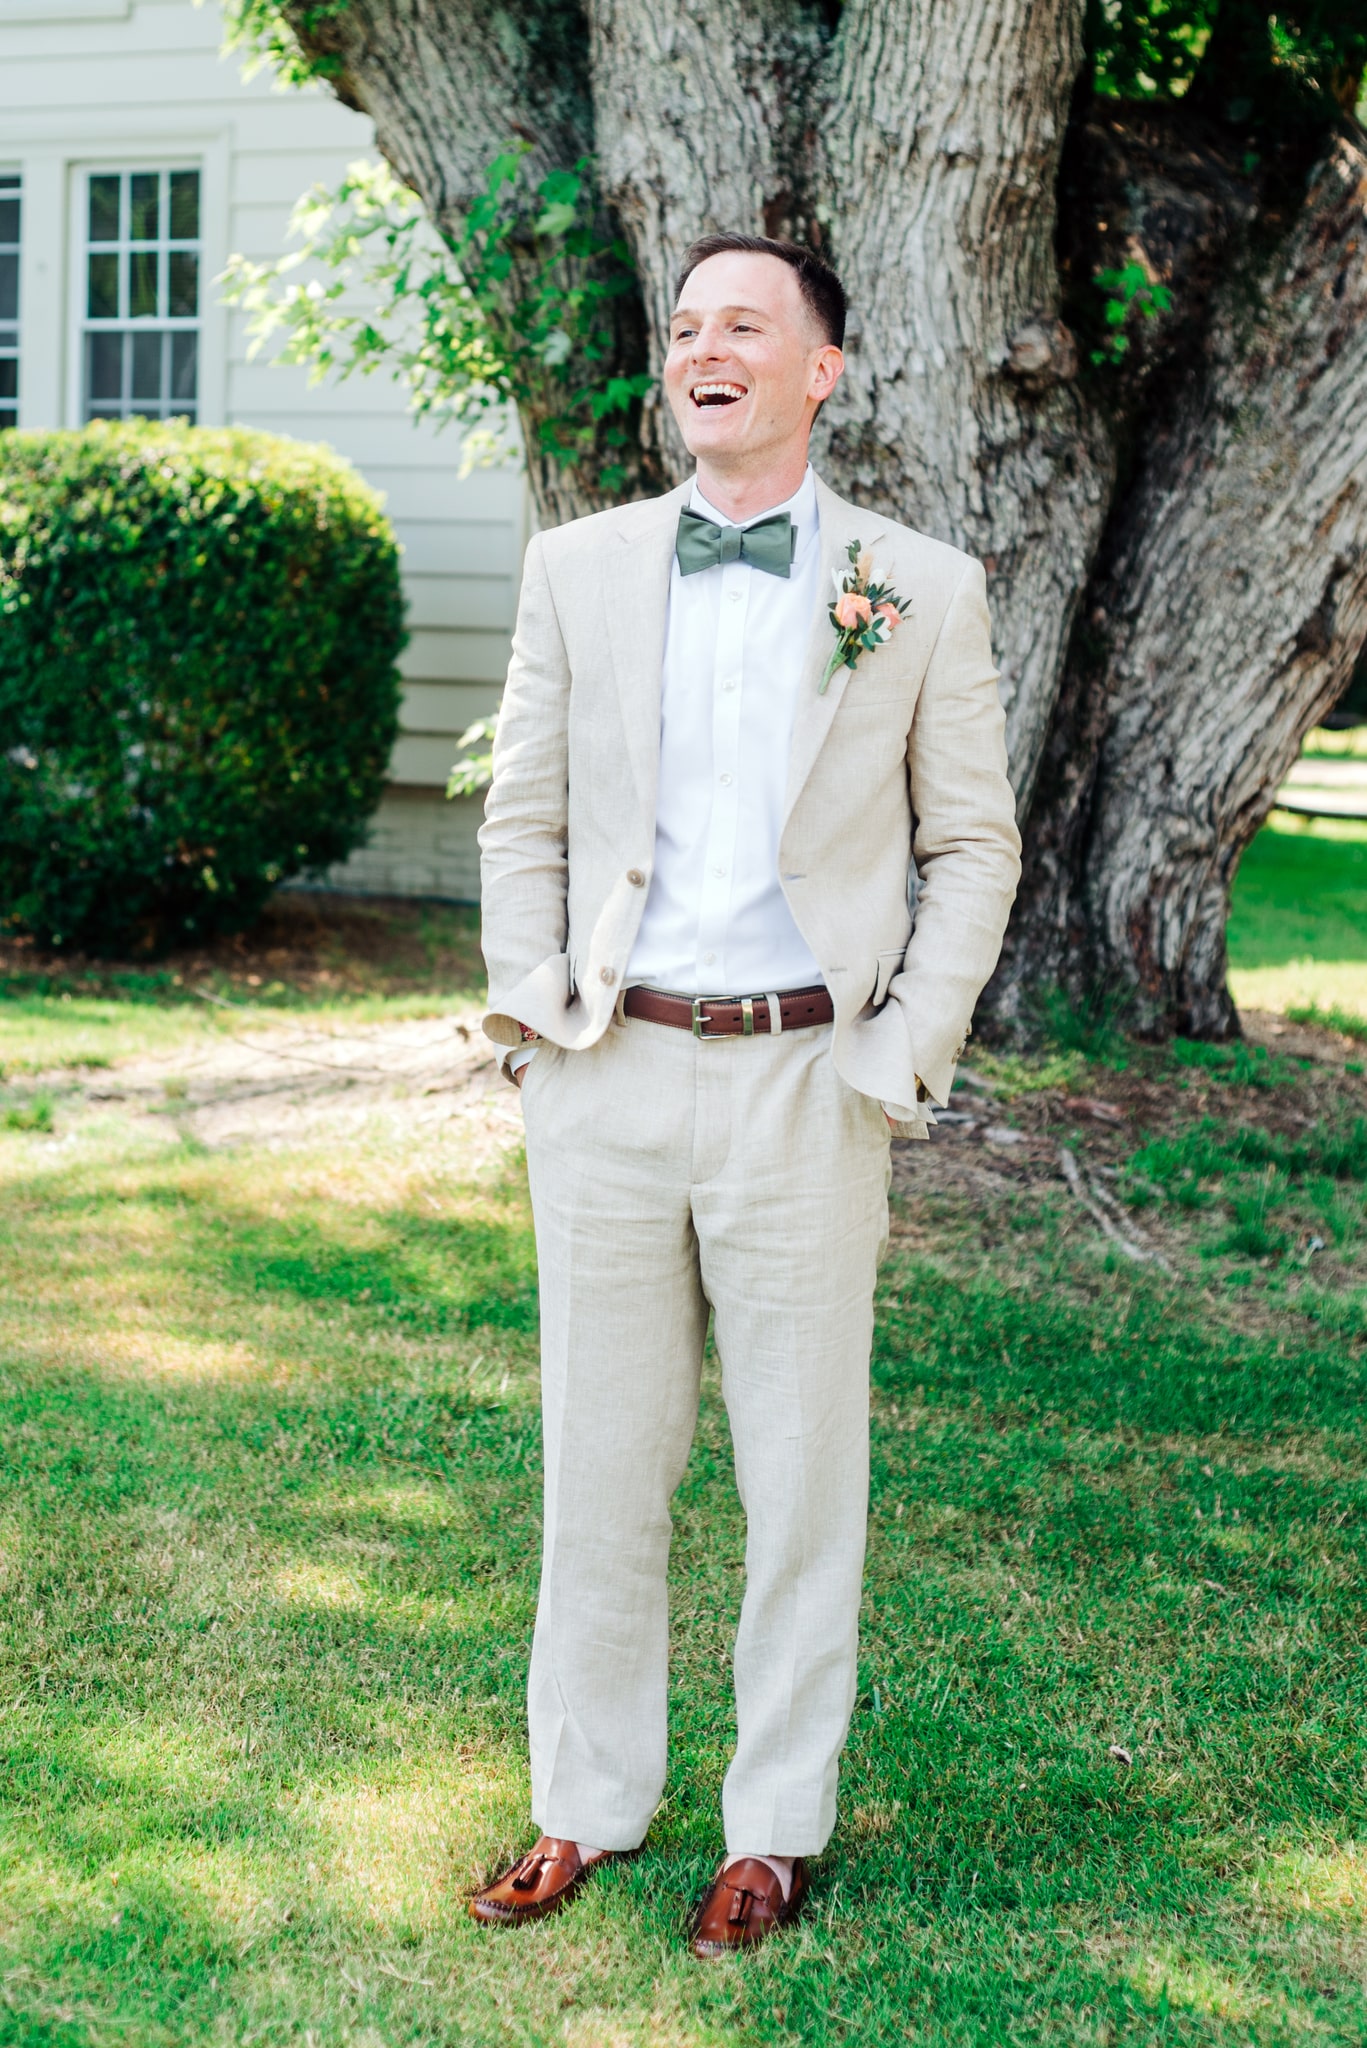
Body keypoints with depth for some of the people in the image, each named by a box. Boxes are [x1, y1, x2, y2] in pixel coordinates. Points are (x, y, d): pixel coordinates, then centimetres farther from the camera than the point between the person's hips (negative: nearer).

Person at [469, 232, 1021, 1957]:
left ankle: (777, 1826, 21)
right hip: (611, 1075, 2)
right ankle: (590, 1800, 25)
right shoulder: (577, 569, 8)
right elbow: (523, 818, 12)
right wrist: (534, 1022, 1)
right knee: (597, 1460, 10)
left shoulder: (923, 590, 2)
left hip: (805, 1082, -2)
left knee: (802, 1474, 6)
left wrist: (902, 1058, -5)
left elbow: (974, 845, 4)